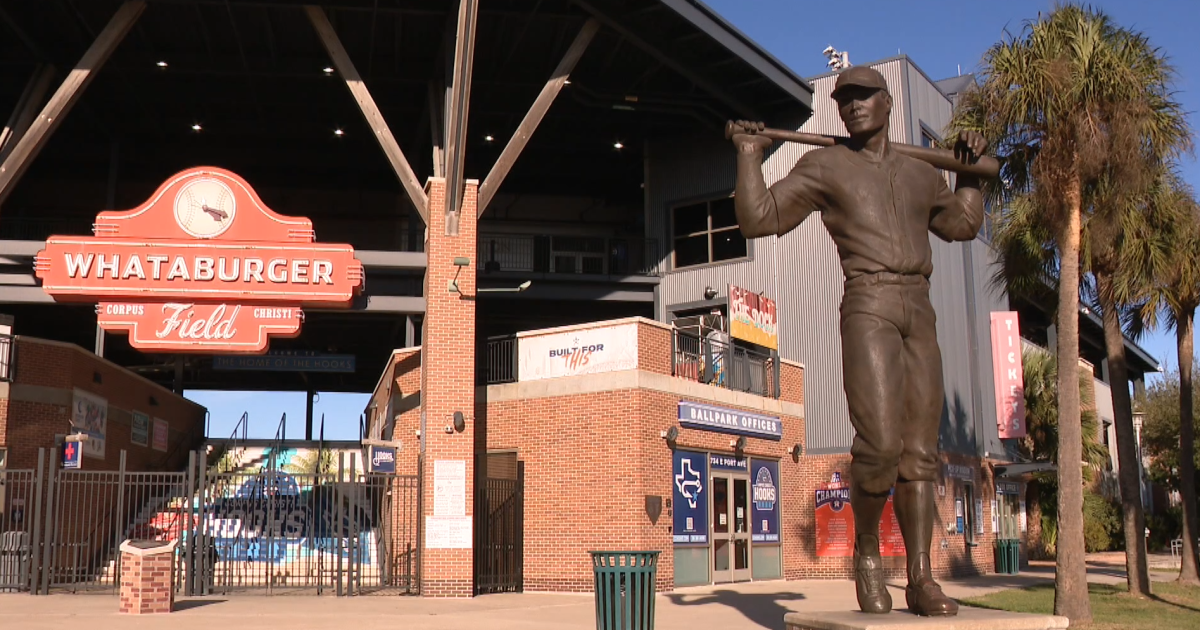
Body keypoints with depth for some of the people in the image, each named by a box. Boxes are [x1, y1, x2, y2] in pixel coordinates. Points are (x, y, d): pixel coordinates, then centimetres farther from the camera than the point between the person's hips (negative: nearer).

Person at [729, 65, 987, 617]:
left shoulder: (920, 173, 22)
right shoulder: (824, 166, 8)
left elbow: (961, 225, 36)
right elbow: (758, 219, 2)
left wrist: (969, 171, 28)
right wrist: (749, 156, 0)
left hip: (920, 311, 5)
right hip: (867, 306, -5)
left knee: (919, 452, 0)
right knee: (879, 442, -19)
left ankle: (920, 578, 3)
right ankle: (866, 551, 3)